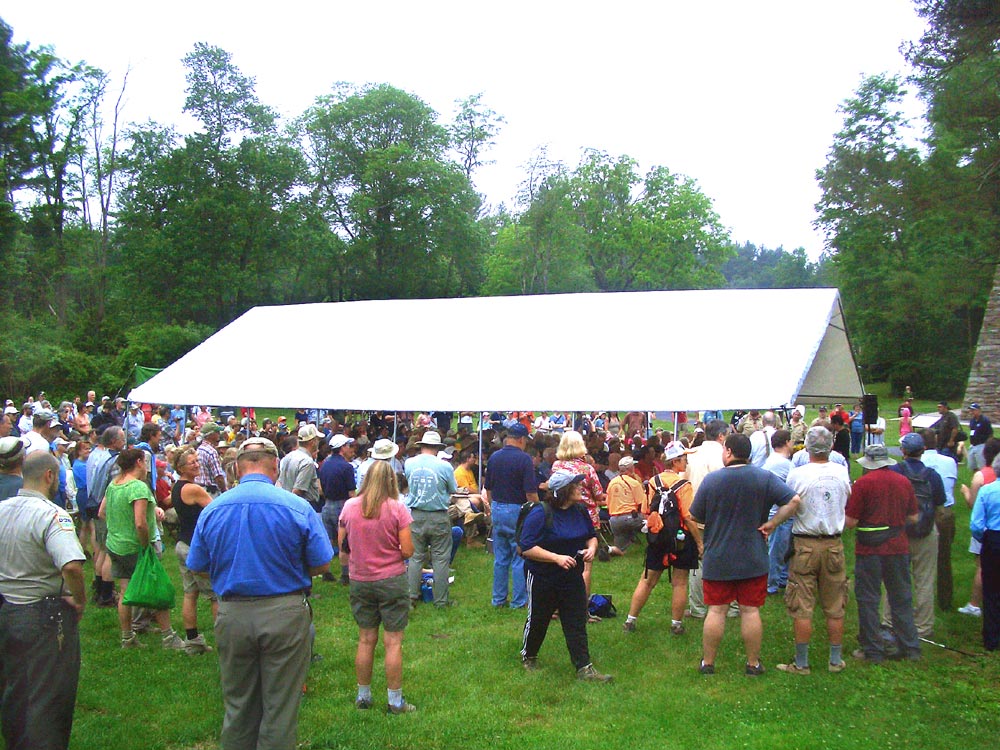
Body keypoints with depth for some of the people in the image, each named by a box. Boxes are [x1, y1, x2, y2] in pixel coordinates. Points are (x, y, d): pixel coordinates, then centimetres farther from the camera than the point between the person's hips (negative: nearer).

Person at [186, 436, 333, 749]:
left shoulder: (212, 509, -2)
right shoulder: (297, 506, -11)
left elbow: (197, 566, 6)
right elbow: (322, 564, -6)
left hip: (232, 614, 3)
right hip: (285, 613, -3)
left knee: (238, 706, 18)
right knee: (280, 708, 9)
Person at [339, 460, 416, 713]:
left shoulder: (350, 506, -3)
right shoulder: (397, 508, -12)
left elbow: (341, 544, 6)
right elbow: (408, 551, -12)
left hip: (359, 581, 3)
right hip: (392, 581, -3)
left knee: (366, 640, 15)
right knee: (393, 642, 4)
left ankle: (363, 696, 26)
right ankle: (395, 701, 11)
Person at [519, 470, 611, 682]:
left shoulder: (580, 511, 1)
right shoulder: (540, 513, -20)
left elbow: (592, 536, 16)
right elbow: (527, 548, -23)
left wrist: (591, 548, -8)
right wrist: (557, 558, -28)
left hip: (572, 577, 5)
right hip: (543, 579, -5)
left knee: (577, 624, 4)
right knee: (537, 621, 13)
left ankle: (584, 668, 8)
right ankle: (528, 657, 37)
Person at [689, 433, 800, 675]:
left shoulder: (711, 480, -8)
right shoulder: (765, 478, -6)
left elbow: (694, 517, -2)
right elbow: (793, 501, -15)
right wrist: (771, 524, -8)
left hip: (717, 558, 0)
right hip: (753, 559, 1)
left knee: (716, 611, 7)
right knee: (751, 611, 8)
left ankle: (707, 662, 16)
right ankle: (753, 664, 17)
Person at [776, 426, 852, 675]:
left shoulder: (797, 474, -14)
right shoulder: (842, 472, -3)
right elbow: (848, 503, 11)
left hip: (805, 545, -3)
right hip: (834, 544, 3)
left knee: (802, 608, 4)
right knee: (835, 608, 13)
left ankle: (801, 663, 10)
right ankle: (836, 660, 23)